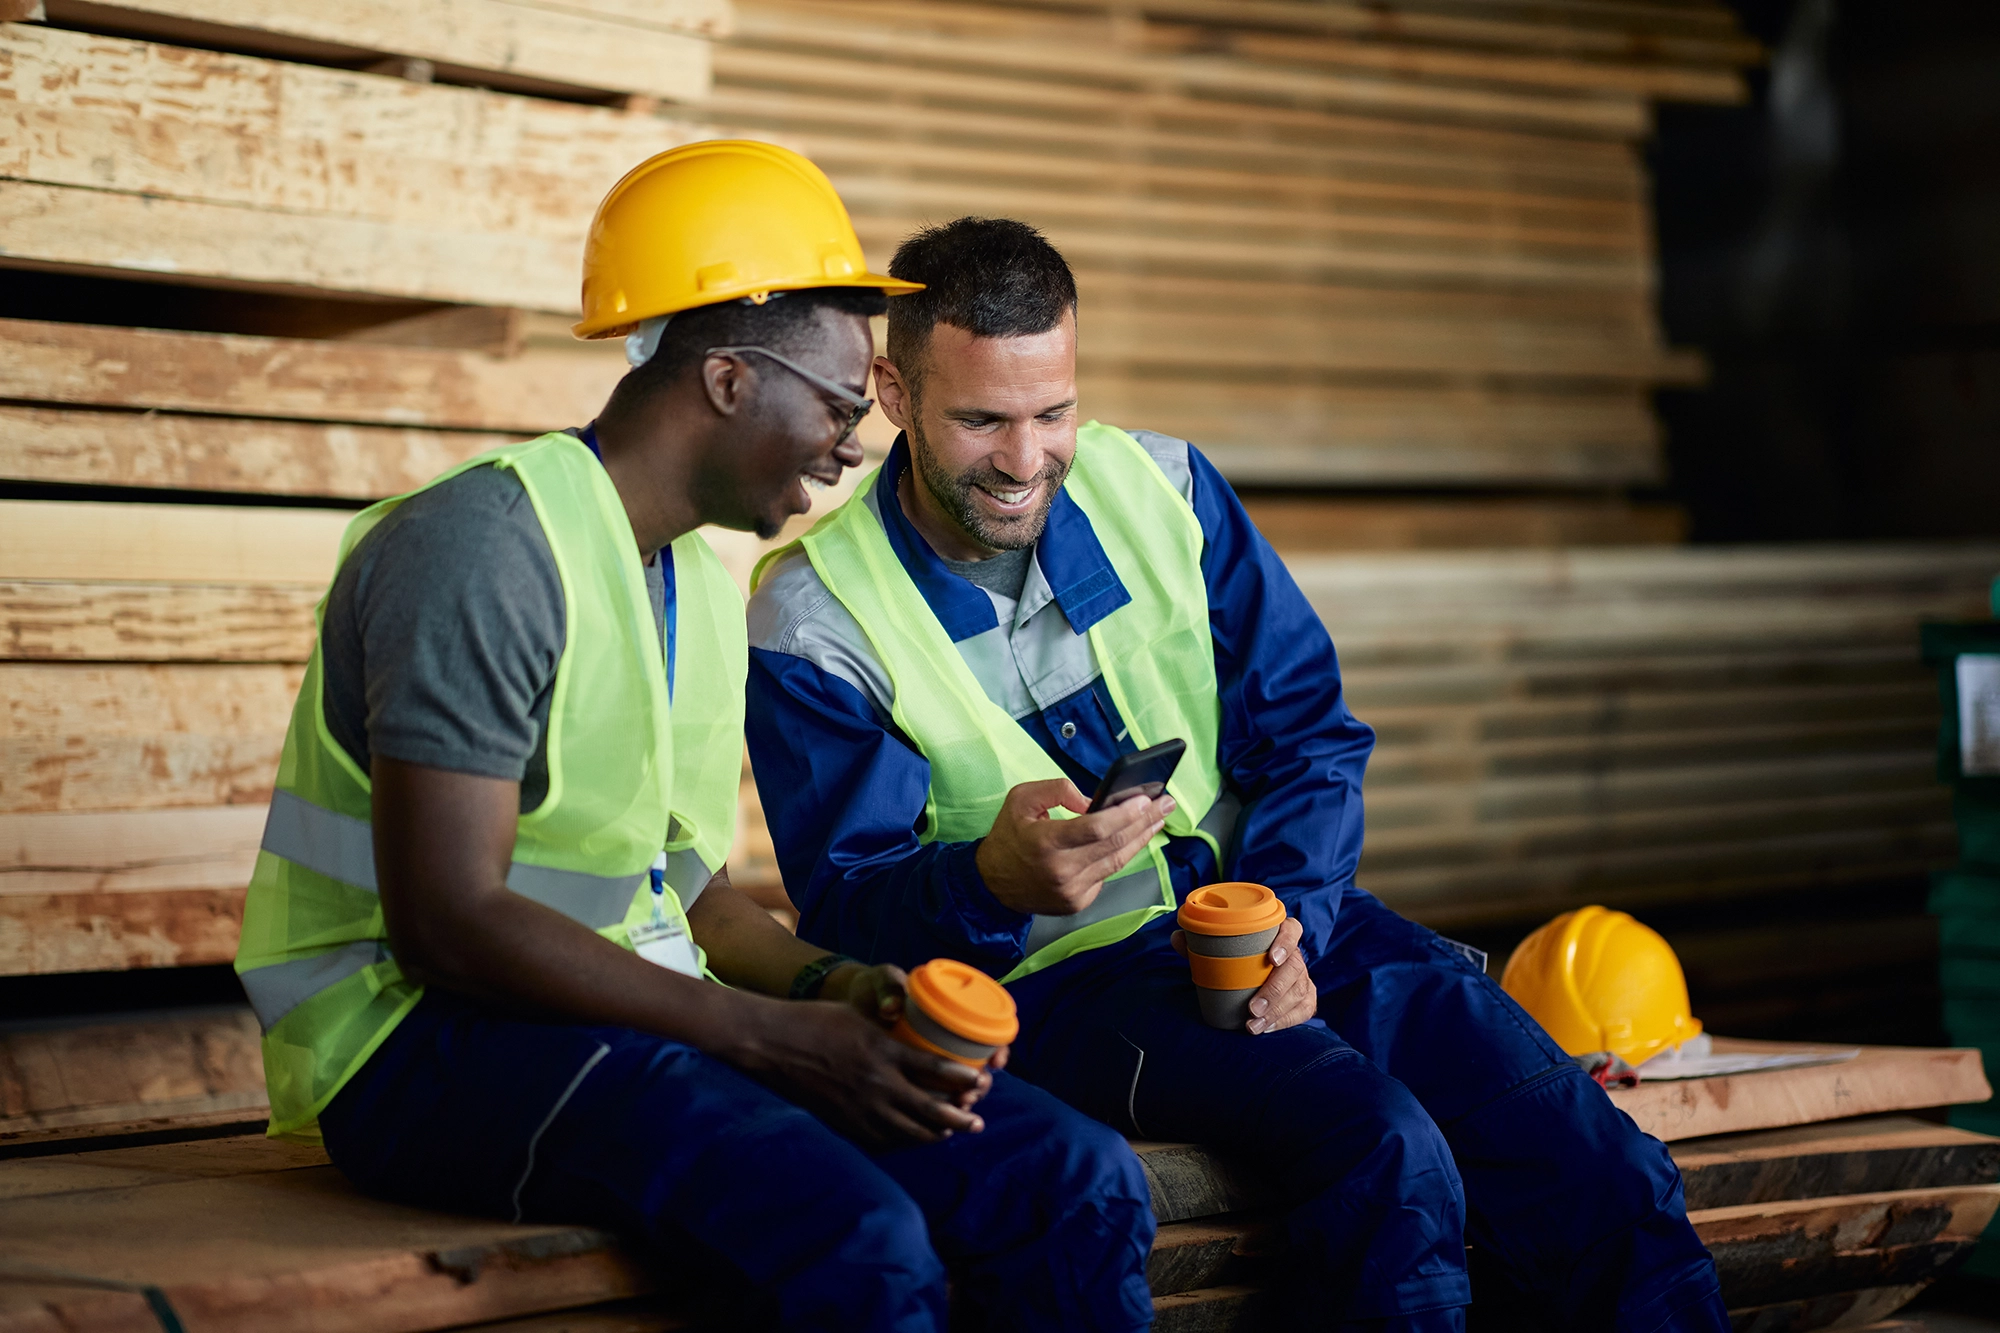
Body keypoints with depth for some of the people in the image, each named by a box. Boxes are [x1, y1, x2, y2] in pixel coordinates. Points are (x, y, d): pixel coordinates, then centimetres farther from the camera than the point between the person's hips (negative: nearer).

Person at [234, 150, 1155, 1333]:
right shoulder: (488, 546, -15)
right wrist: (778, 1036, -21)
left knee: (1082, 1183, -11)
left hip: (629, 1007, 8)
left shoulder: (707, 572, 16)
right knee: (856, 1237, -33)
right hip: (416, 1037, -8)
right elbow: (445, 924, -21)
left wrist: (826, 982, -1)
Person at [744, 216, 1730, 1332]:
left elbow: (1311, 736, 7)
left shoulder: (1161, 488, 5)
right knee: (1382, 1147, -31)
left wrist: (1283, 923, -13)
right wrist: (992, 879, -32)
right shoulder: (814, 621, -7)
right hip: (1054, 977, -4)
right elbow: (846, 908, -9)